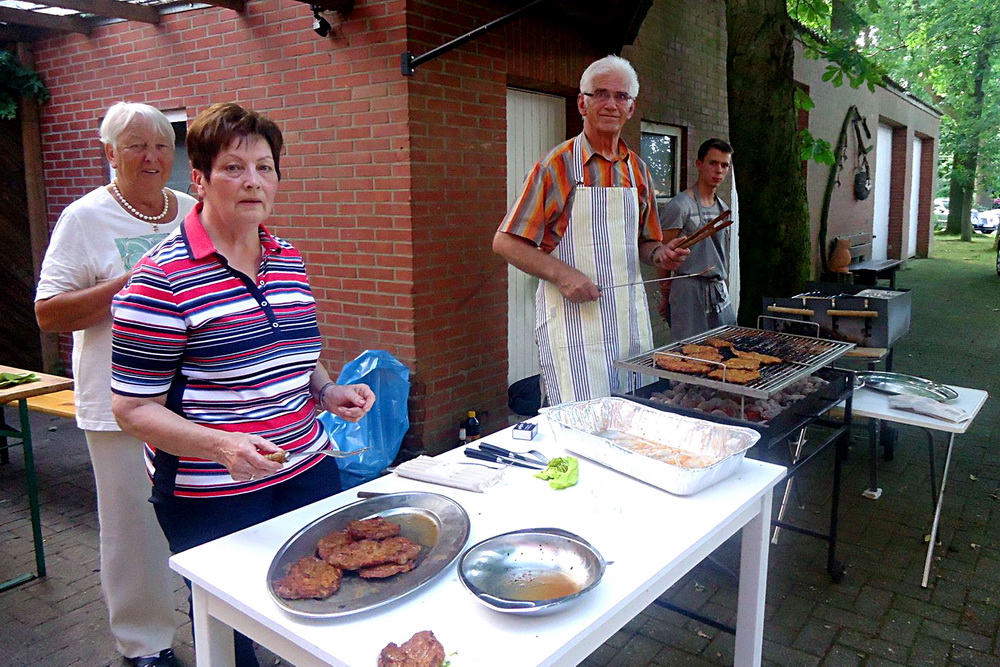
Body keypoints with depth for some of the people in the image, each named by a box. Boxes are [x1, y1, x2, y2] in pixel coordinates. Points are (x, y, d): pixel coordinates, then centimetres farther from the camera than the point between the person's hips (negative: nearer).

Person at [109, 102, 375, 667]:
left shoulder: (289, 259, 6)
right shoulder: (163, 278, -15)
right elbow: (133, 408, -14)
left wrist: (327, 392, 0)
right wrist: (220, 446, -28)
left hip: (307, 471, 6)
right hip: (213, 500, -6)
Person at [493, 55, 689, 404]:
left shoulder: (638, 170, 13)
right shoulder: (557, 164, -5)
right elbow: (505, 243, -8)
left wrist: (659, 253, 1)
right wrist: (562, 274, -20)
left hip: (630, 317, 6)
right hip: (572, 315, -5)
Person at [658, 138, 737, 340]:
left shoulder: (723, 209, 15)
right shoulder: (679, 206, -10)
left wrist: (723, 286, 20)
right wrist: (666, 297, -4)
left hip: (721, 295, 8)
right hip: (690, 291, -8)